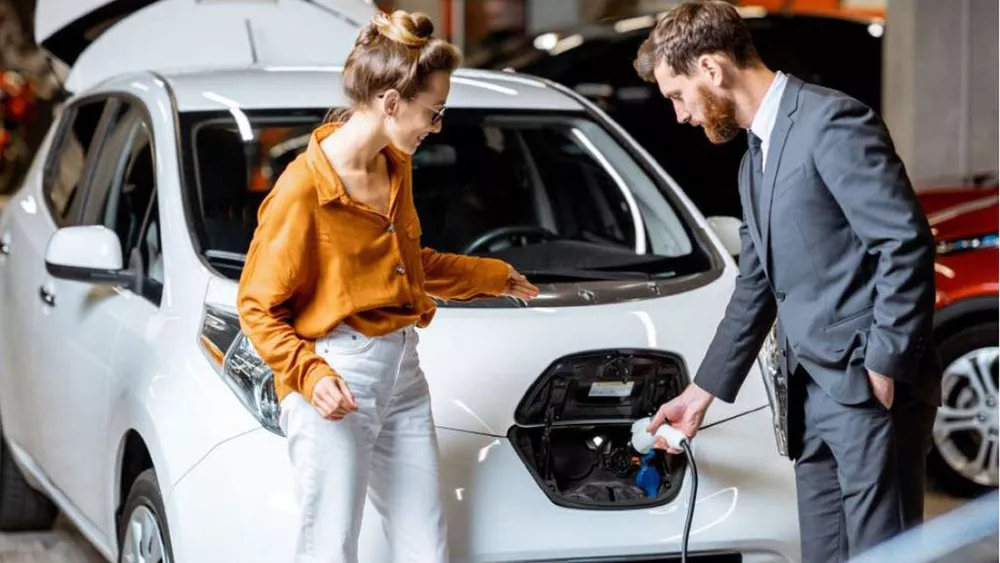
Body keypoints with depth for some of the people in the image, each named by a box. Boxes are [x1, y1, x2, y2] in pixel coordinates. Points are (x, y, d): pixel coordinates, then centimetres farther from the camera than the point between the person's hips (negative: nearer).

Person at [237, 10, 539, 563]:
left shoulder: (397, 169, 9)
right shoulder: (303, 187, -15)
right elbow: (257, 308, -10)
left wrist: (492, 277, 37)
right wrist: (309, 375, -24)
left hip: (402, 372, 8)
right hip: (335, 387, -8)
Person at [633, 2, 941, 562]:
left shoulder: (832, 122, -11)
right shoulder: (756, 159, 19)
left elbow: (907, 242, -17)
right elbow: (756, 287, 26)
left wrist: (885, 369, -17)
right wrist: (703, 391, 27)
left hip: (870, 388, -9)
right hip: (814, 391, 9)